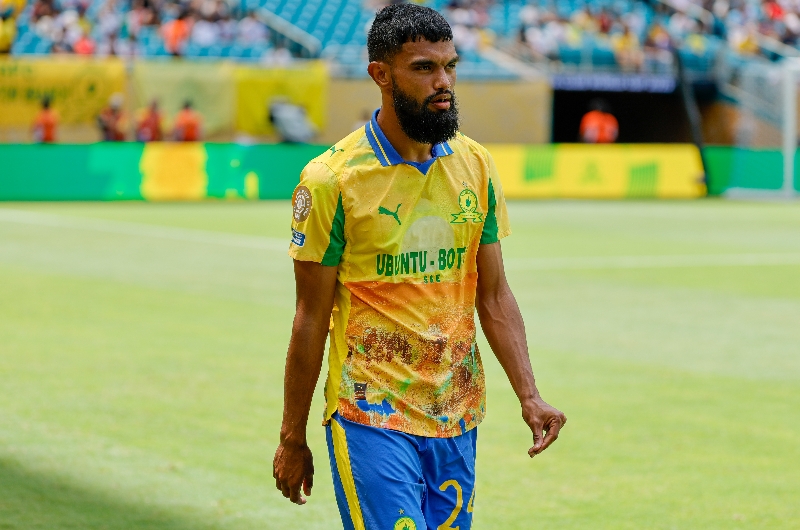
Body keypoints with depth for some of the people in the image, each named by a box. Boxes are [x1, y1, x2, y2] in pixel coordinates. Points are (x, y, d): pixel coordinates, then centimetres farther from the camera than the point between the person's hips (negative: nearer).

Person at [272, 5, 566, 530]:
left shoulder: (476, 166, 5)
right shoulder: (332, 180, -9)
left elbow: (494, 297, 9)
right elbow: (311, 318, -4)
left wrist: (529, 395, -4)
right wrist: (293, 439, 0)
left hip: (458, 421, 5)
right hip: (372, 421, -5)